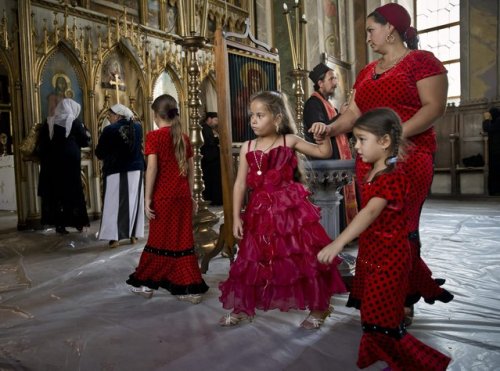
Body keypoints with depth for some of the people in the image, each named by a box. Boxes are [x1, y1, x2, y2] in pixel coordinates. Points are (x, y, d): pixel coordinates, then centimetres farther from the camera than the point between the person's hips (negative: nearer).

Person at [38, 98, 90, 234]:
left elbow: (42, 144, 6)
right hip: (71, 162, -3)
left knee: (55, 192, 6)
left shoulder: (48, 123, 6)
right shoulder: (74, 122, -4)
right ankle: (77, 222, 9)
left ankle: (59, 224, 6)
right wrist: (84, 129, 16)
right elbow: (86, 141, -1)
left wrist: (44, 161, 13)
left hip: (52, 163, 3)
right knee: (73, 191, 6)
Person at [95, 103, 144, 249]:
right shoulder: (137, 127, 2)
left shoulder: (109, 130, -11)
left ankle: (114, 237, 1)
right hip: (135, 169, 4)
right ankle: (134, 235, 12)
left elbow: (99, 152, -2)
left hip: (115, 171, -3)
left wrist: (105, 157, 15)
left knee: (114, 203, 2)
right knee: (133, 201, 10)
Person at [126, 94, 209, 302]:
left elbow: (152, 168, -14)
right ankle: (190, 288, 13)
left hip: (163, 197, -4)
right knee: (183, 241, 9)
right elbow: (190, 171, 9)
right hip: (182, 196, 4)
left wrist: (147, 198, -9)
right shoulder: (184, 138, 8)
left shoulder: (153, 136, -6)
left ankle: (145, 283, 25)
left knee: (160, 240, 8)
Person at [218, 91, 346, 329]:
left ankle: (318, 307, 24)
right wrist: (236, 217, -2)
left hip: (290, 208, -2)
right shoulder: (248, 148, 3)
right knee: (251, 261, 11)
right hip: (260, 212, 3)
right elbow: (240, 184, 2)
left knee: (303, 258, 3)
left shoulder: (289, 141, -2)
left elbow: (324, 153, 4)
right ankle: (241, 308, 30)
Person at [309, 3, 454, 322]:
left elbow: (435, 106, -9)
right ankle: (421, 287, 20)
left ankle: (405, 299, 13)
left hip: (410, 156, -6)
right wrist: (331, 128, -3)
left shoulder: (421, 60, 2)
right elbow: (353, 113, 16)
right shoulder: (367, 72, 22)